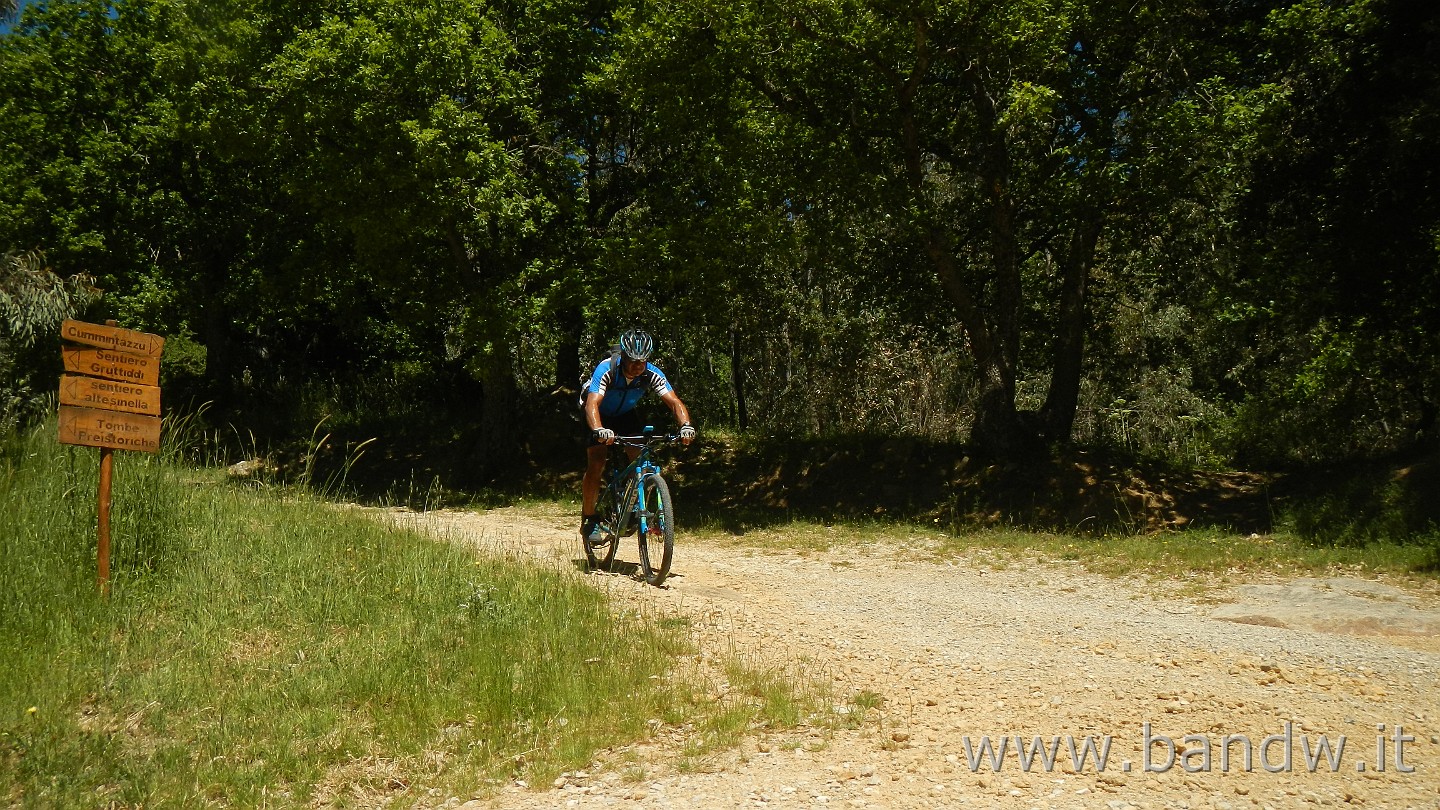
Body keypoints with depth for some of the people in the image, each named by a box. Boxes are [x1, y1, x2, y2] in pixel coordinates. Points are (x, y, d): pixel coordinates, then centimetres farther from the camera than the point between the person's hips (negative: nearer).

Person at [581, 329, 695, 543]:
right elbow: (592, 404, -46)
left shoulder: (652, 375, -27)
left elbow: (674, 402, -30)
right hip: (600, 416, -3)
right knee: (596, 465, -16)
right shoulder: (607, 369, -36)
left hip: (626, 415, 3)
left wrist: (686, 425, -50)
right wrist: (598, 430, -65)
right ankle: (589, 519, -1)